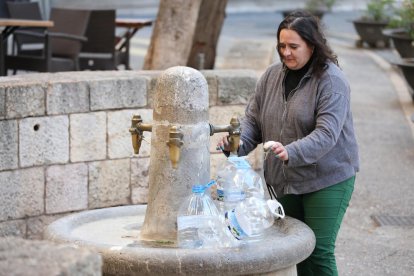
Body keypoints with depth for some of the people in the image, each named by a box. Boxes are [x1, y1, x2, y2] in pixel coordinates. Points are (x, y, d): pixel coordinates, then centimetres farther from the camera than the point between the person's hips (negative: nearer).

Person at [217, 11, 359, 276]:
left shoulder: (332, 81, -14)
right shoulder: (272, 75, 4)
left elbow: (326, 134, -24)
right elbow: (253, 118, 8)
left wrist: (291, 152, -39)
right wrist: (238, 142, -13)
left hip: (327, 179, -5)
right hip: (282, 180, 6)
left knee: (318, 252, -6)